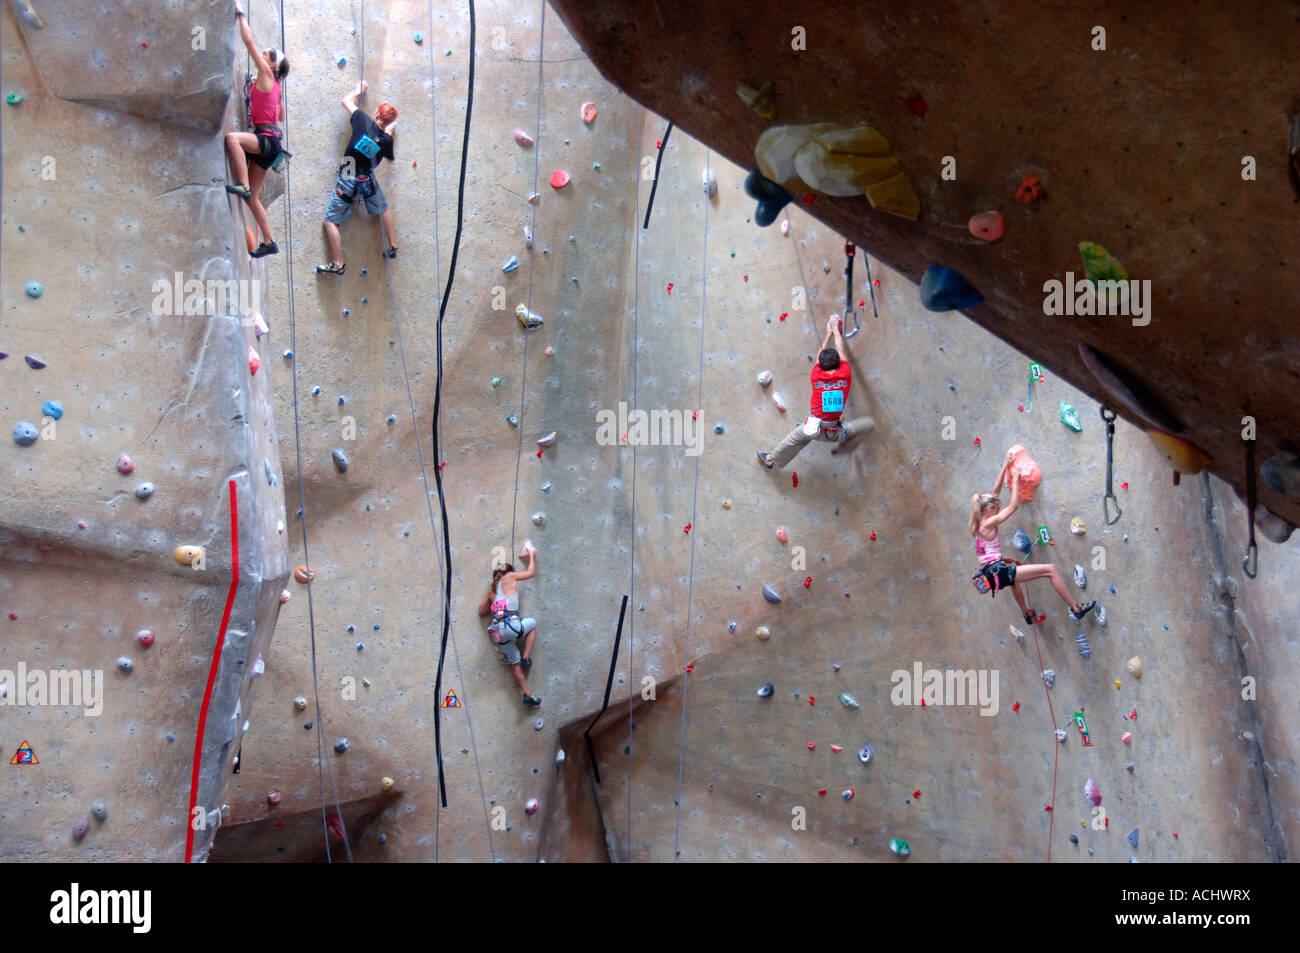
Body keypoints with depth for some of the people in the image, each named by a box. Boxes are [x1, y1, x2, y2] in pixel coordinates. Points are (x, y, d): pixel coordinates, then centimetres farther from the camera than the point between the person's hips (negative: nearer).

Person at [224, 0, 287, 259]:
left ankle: (243, 185, -31)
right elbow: (281, 115, 30)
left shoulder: (266, 76, -3)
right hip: (268, 140, 9)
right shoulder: (273, 86, 20)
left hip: (268, 138, -9)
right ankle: (269, 242, 11)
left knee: (232, 137, -35)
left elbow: (250, 42, -6)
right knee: (253, 196, 8)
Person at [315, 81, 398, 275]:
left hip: (347, 182, -3)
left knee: (331, 221, 5)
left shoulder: (363, 121, -12)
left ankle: (337, 264, 1)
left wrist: (359, 89, 20)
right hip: (368, 180, 3)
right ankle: (392, 247, 37)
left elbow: (346, 100, 2)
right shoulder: (387, 140, -6)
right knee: (384, 209, 31)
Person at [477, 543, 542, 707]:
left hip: (496, 632, 6)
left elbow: (481, 611, 27)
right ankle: (526, 657, 15)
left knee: (515, 663, 17)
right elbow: (531, 572, 15)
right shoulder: (509, 578, 6)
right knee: (532, 623, 26)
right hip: (510, 625, -6)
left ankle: (527, 694, 17)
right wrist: (531, 555, 29)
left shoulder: (492, 589, 23)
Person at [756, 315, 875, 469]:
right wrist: (836, 329, 21)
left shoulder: (816, 376, -10)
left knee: (794, 438, 29)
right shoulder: (845, 375, -11)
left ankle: (771, 459, 46)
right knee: (869, 423, 15)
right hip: (835, 433, -1)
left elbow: (820, 355, 10)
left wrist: (828, 333, 23)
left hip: (814, 428, 1)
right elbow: (842, 351, 6)